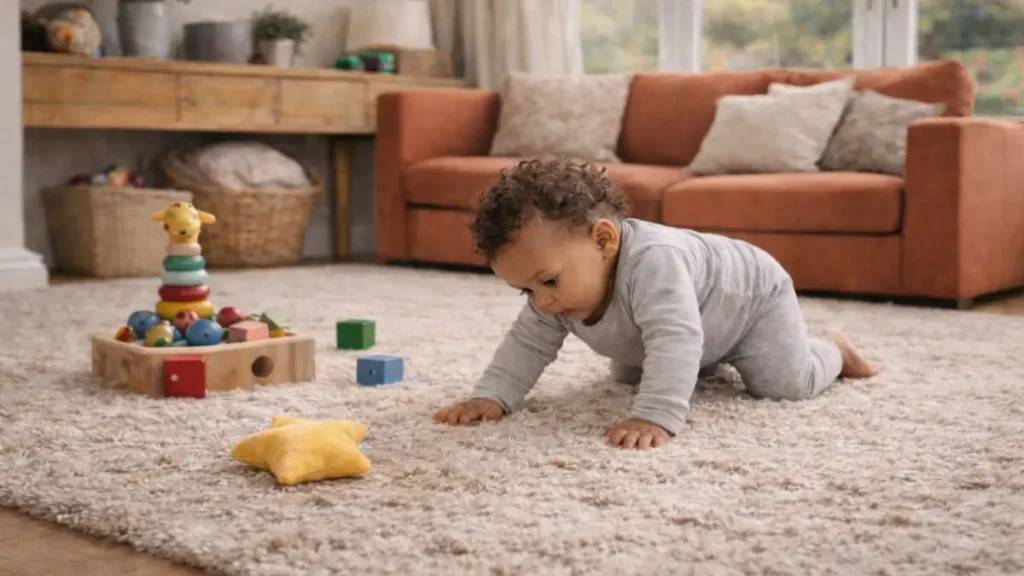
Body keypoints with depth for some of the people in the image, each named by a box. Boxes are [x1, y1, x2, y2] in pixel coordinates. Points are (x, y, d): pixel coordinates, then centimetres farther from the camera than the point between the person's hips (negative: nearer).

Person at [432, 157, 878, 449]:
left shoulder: (652, 261, -50)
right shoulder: (563, 287, -24)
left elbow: (674, 341, -57)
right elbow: (528, 343, -16)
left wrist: (655, 418, -66)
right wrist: (490, 396, -30)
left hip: (750, 294, -7)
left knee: (788, 384, -18)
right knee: (628, 375, 20)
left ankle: (831, 349, 18)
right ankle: (709, 362, 44)